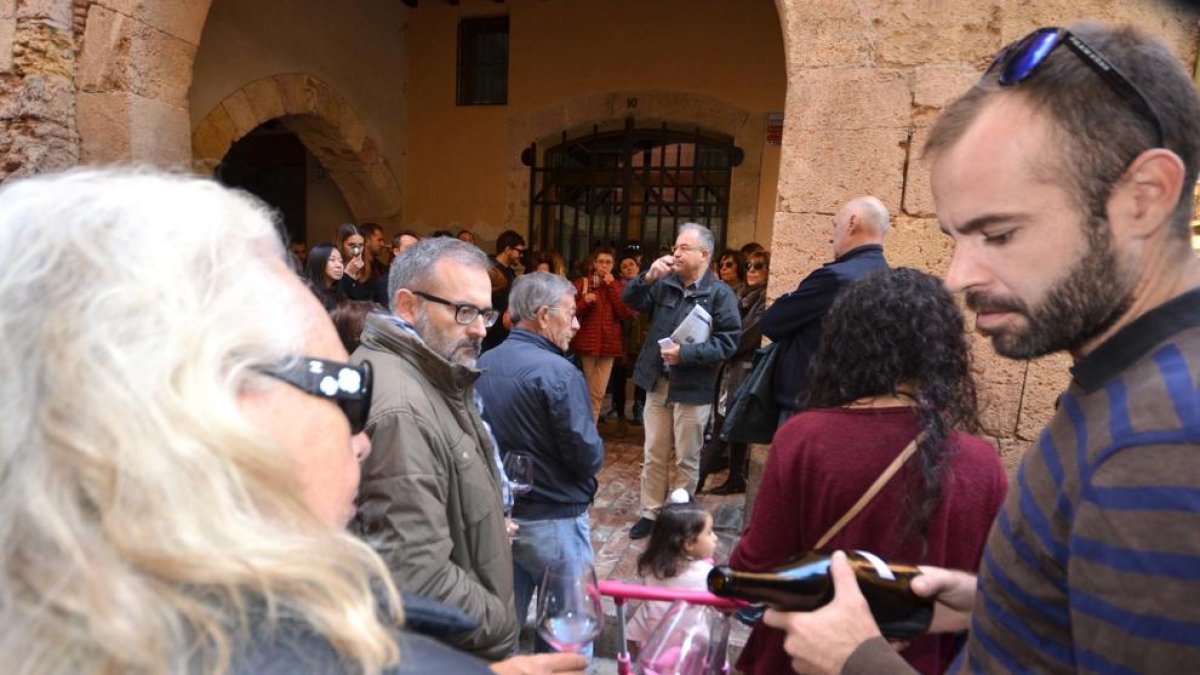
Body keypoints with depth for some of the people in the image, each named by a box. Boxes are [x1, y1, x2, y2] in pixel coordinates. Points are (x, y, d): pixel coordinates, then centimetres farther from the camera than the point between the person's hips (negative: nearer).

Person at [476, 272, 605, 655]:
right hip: (554, 521, -6)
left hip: (497, 515, 7)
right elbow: (589, 457, -19)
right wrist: (593, 451, 1)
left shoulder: (482, 365, 0)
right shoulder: (558, 372, -21)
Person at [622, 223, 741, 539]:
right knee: (654, 456, 13)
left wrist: (685, 353, -23)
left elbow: (727, 342, -16)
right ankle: (650, 513, 26)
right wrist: (648, 277, -13)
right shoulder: (664, 284, 5)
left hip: (693, 389, -4)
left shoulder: (720, 293, -11)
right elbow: (630, 300, 4)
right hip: (658, 383, 5)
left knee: (686, 459, 9)